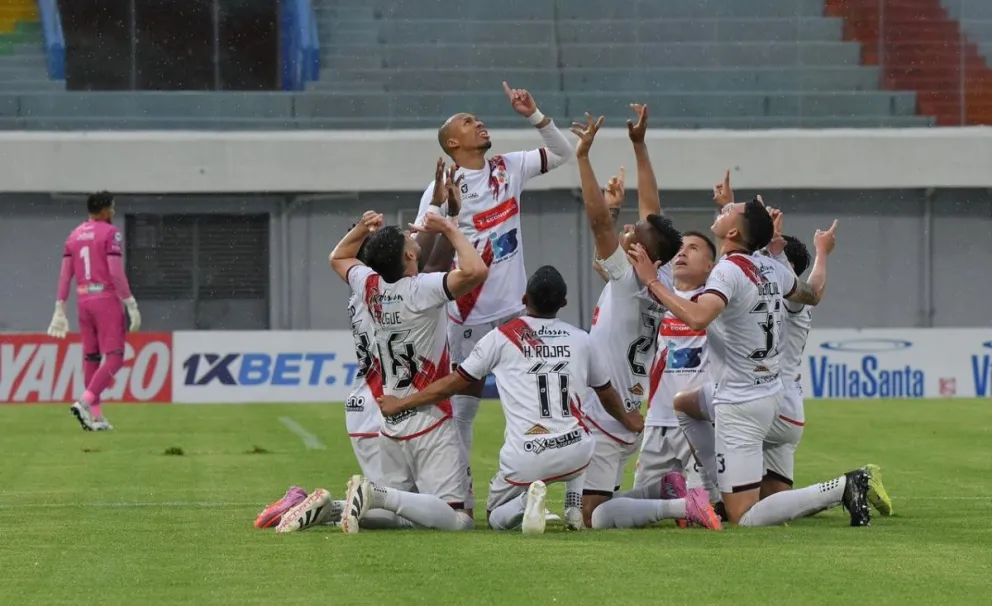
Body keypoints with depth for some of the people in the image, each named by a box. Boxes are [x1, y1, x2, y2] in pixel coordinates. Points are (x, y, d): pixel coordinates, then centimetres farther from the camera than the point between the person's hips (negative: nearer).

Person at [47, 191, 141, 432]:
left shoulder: (74, 236, 11)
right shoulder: (110, 233, -8)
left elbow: (65, 274, 8)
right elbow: (116, 273, -16)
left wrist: (60, 310, 10)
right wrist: (131, 305, -12)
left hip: (84, 300, 7)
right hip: (107, 299, -7)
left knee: (91, 357, 11)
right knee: (114, 358, -6)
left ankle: (95, 415, 11)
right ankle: (85, 402, -22)